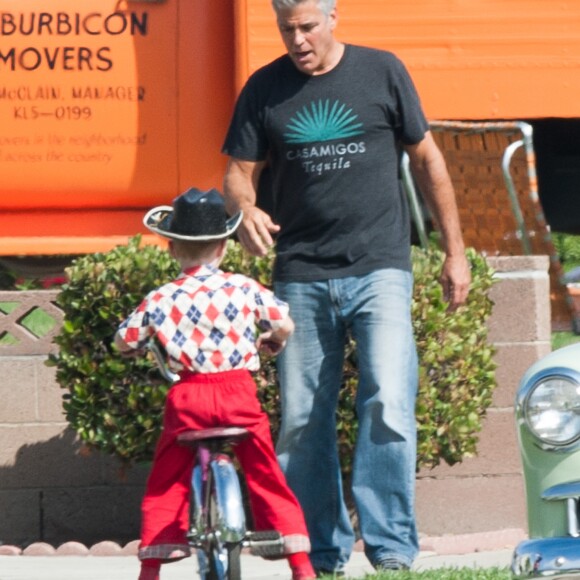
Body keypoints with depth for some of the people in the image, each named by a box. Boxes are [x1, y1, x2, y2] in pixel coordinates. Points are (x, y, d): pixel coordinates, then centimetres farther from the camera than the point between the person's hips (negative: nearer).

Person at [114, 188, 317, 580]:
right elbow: (284, 325, 2)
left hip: (187, 399, 0)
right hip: (238, 393, 0)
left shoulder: (160, 300, -1)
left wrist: (146, 346, 30)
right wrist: (271, 342, 25)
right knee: (266, 477, 9)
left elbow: (124, 341, 7)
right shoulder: (244, 289, -2)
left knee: (166, 484, 11)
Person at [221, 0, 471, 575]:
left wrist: (455, 251, 11)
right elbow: (239, 171, 9)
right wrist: (245, 210, -16)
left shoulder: (382, 73, 4)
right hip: (301, 279, 2)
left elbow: (426, 159, 12)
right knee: (302, 420, 3)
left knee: (387, 404, -17)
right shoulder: (264, 89, 7)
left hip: (379, 271, -2)